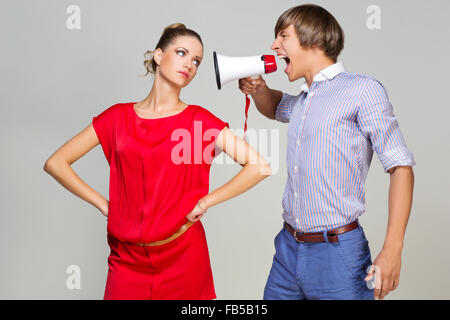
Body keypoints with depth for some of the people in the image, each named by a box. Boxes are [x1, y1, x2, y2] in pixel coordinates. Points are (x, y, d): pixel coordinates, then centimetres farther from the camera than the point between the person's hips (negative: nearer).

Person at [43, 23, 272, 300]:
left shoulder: (200, 121, -1)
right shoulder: (118, 117, 3)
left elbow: (260, 166, -8)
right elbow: (55, 163, 5)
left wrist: (203, 203, -8)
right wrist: (104, 205, -1)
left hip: (183, 256, -1)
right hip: (127, 259, 1)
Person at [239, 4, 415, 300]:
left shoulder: (363, 90, -7)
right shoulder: (303, 100, 15)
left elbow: (400, 167, -12)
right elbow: (275, 108, 38)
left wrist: (392, 250, -19)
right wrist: (259, 89, 13)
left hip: (337, 253, -7)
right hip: (288, 247, 7)